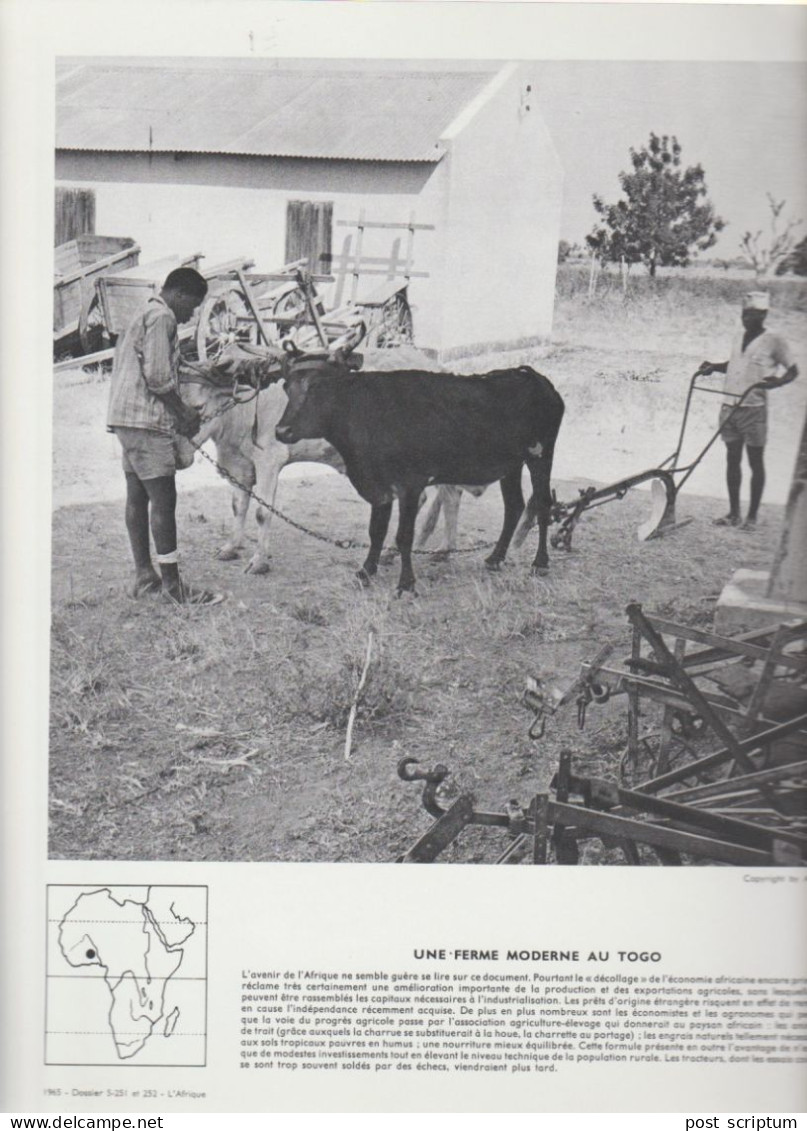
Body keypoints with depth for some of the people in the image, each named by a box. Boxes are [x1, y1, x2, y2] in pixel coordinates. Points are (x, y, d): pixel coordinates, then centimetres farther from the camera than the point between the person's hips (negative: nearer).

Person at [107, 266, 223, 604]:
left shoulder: (145, 316, 22)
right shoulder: (162, 317, -10)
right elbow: (158, 377, -19)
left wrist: (180, 411, 17)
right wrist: (184, 412, -6)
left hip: (126, 418, 11)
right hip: (147, 420, -11)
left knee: (138, 497, 11)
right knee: (163, 499, -9)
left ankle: (144, 576, 18)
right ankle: (173, 585, -7)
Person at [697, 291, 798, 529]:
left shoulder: (773, 340, -5)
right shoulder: (739, 335, 12)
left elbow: (793, 370, 0)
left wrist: (777, 381, -19)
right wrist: (714, 366, 8)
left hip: (754, 409, -6)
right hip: (730, 407, 6)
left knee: (756, 462, 2)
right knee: (732, 459, 8)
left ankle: (752, 516, 8)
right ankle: (734, 513, 17)